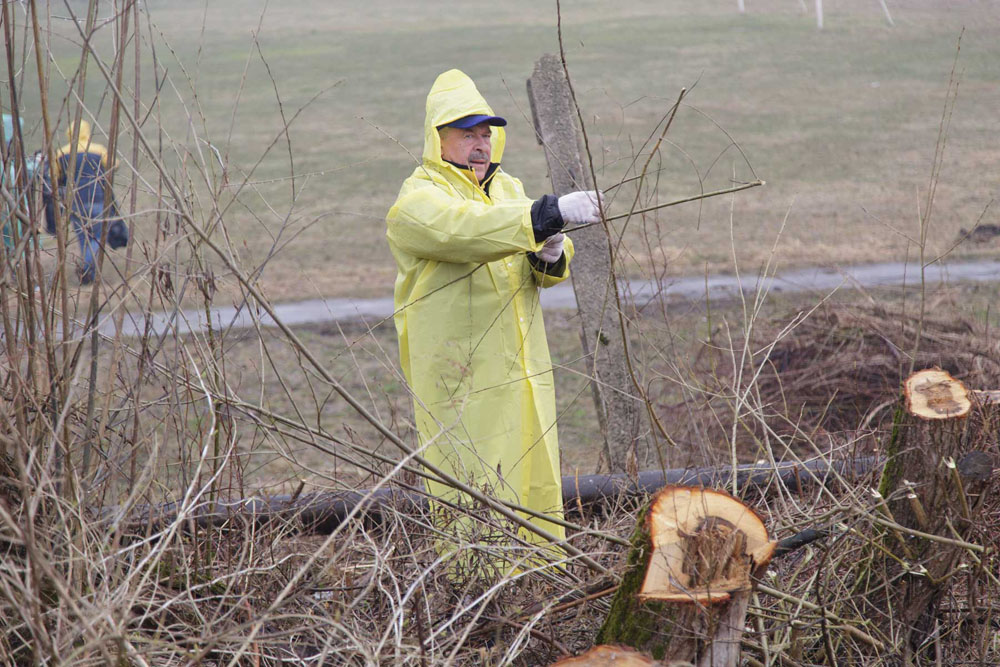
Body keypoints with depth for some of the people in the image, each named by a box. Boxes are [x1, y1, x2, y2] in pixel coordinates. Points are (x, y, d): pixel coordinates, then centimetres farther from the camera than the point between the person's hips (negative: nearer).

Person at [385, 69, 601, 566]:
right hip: (462, 381, -7)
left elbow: (547, 271, 13)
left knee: (540, 487, 11)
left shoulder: (507, 188, 17)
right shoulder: (417, 201, -8)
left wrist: (550, 255, -14)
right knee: (473, 490, -9)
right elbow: (465, 230, -30)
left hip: (523, 371, 7)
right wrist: (551, 214, -39)